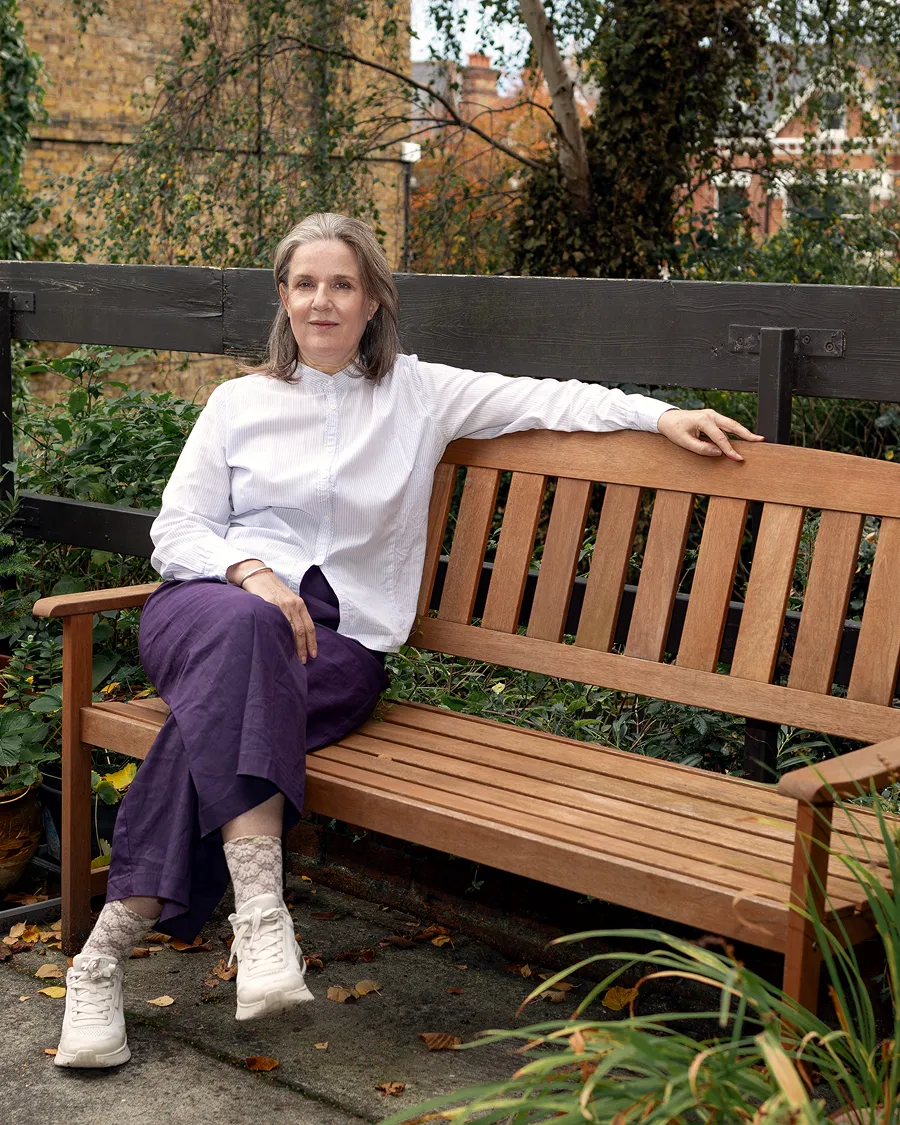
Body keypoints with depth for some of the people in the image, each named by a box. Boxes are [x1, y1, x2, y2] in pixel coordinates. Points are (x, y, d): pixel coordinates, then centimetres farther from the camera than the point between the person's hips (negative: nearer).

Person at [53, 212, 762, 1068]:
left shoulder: (417, 393, 16)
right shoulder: (239, 402, 16)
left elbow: (543, 400, 12)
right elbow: (175, 530, 11)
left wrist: (663, 416, 2)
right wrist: (249, 569, -9)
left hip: (339, 636, 0)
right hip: (216, 599, 0)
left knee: (219, 712, -35)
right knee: (242, 633, -39)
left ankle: (110, 948, -33)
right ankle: (260, 916, -48)